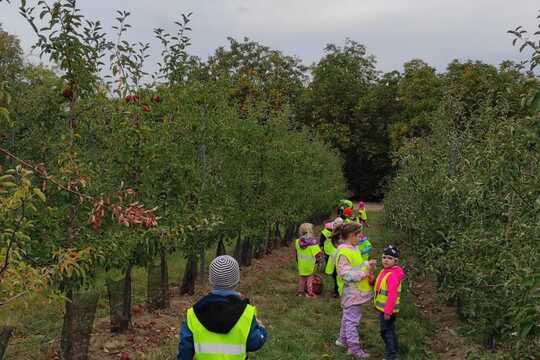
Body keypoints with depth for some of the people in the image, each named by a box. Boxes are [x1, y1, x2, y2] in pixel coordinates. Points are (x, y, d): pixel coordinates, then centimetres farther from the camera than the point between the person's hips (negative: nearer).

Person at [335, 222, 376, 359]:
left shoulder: (354, 248, 7)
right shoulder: (343, 252, -23)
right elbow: (346, 274, -24)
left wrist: (368, 265, 0)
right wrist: (364, 273, -23)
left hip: (357, 290, 10)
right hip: (351, 292, -10)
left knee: (348, 316, 21)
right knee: (352, 319, 0)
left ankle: (343, 339, 35)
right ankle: (354, 347, 10)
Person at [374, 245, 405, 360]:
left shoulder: (393, 274, -25)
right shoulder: (385, 271, 6)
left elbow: (392, 295, -28)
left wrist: (388, 311, -26)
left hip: (388, 310, -10)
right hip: (383, 308, 10)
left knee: (387, 331, 2)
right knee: (390, 329, 23)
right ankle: (394, 349, 40)